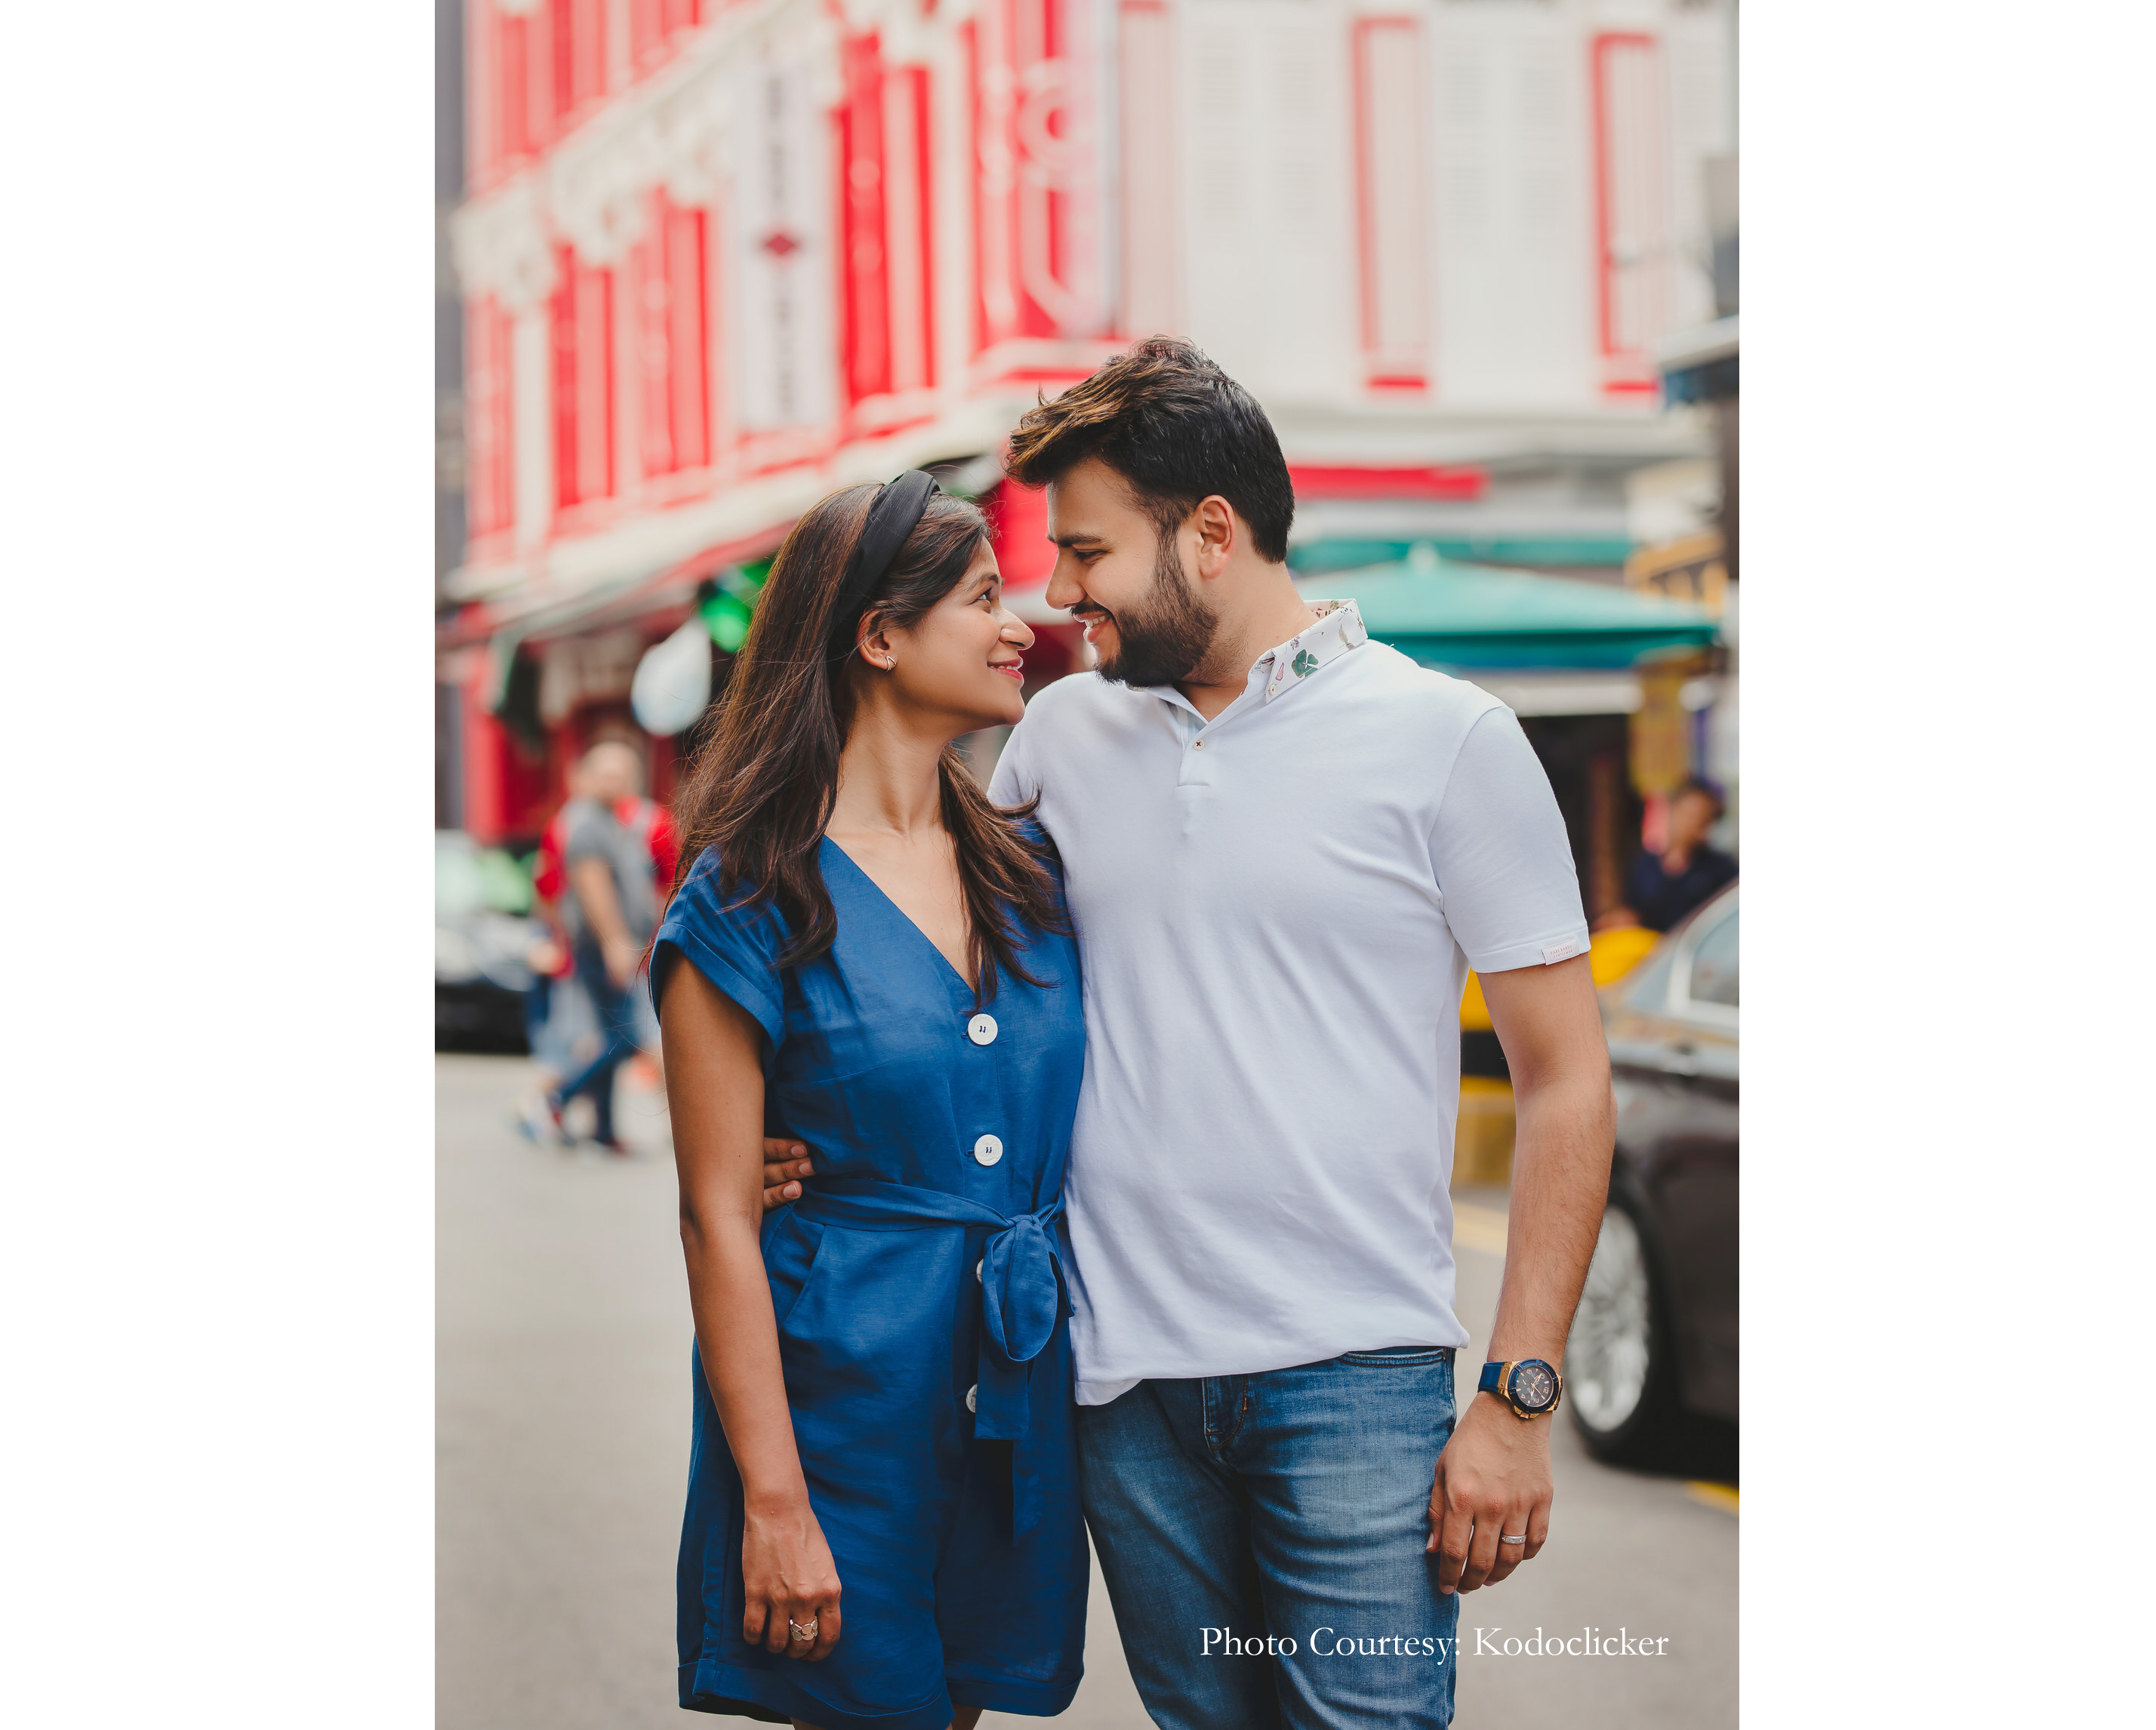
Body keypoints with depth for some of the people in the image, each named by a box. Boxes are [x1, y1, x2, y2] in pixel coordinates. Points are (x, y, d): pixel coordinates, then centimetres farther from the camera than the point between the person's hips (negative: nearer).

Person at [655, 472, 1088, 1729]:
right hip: (842, 1390, -5)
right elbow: (720, 1218, -10)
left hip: (1021, 1390, 5)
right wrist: (775, 1500, -15)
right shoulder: (753, 895, -8)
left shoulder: (1029, 871, 9)